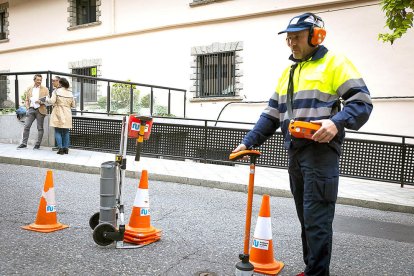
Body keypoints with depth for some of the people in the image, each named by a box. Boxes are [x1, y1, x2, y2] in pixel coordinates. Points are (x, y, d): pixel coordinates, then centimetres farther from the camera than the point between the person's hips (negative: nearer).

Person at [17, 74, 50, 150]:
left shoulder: (45, 89, 5)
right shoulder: (29, 89, 14)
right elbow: (26, 100, 17)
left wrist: (41, 102, -16)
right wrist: (27, 107, 2)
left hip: (40, 110, -3)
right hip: (31, 109, 3)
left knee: (40, 128, 1)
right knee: (26, 126, -2)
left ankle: (37, 145, 8)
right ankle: (24, 143, 5)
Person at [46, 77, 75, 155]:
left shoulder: (56, 91, -7)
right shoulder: (70, 93, 5)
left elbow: (52, 101, -13)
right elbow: (73, 105, 7)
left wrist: (47, 100, 8)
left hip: (58, 114, -3)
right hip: (67, 115, 3)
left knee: (58, 131, 3)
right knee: (66, 132, 10)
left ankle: (60, 148, -3)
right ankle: (66, 148, 11)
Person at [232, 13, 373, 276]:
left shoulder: (335, 62, 0)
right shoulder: (288, 72, 21)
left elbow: (362, 101, -7)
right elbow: (272, 114, 20)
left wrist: (337, 123, -25)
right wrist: (248, 142, 12)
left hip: (321, 150, -7)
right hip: (295, 152, 7)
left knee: (317, 218, -5)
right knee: (306, 217, 13)